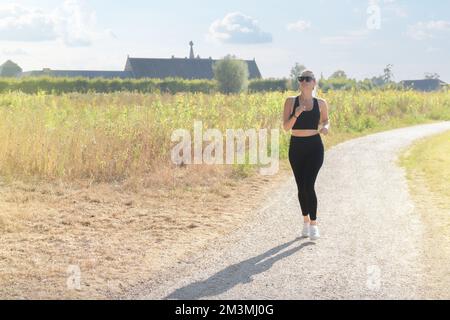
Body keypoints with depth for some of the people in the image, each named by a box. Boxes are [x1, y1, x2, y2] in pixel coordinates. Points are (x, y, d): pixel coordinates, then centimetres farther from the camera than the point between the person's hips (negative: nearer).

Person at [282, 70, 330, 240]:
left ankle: (313, 224, -4)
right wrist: (296, 114, -23)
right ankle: (306, 221, 28)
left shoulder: (321, 103, 1)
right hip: (296, 147, 2)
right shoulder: (291, 101, -1)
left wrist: (326, 127, -4)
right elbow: (286, 127, -6)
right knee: (301, 187, 9)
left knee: (308, 185, -14)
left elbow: (326, 120, 19)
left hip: (315, 147, -1)